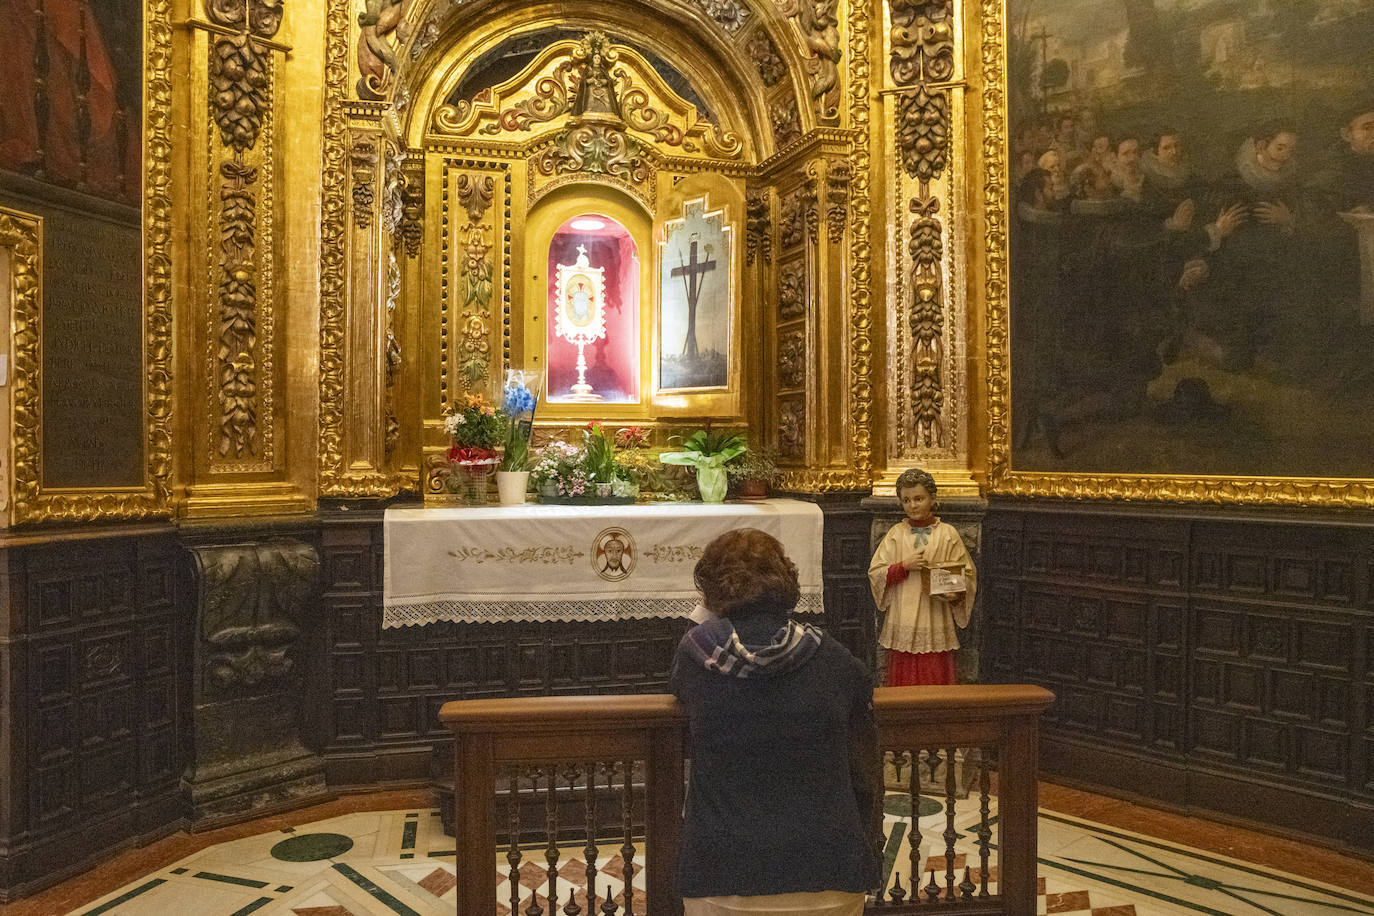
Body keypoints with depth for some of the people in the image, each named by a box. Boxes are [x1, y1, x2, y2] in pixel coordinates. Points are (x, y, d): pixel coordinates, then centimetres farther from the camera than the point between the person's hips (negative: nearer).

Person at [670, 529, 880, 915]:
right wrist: (867, 855, 17)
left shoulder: (692, 654, -9)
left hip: (722, 885, -1)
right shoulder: (841, 665, -6)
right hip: (829, 883, 1)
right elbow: (865, 776, 3)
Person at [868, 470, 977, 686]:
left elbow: (967, 572, 5)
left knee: (936, 684, 0)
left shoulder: (948, 534, 3)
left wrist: (953, 590, -15)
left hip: (935, 626, -1)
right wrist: (905, 566, -12)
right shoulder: (896, 534, 6)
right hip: (902, 626, 1)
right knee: (903, 684, 1)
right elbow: (875, 573, 3)